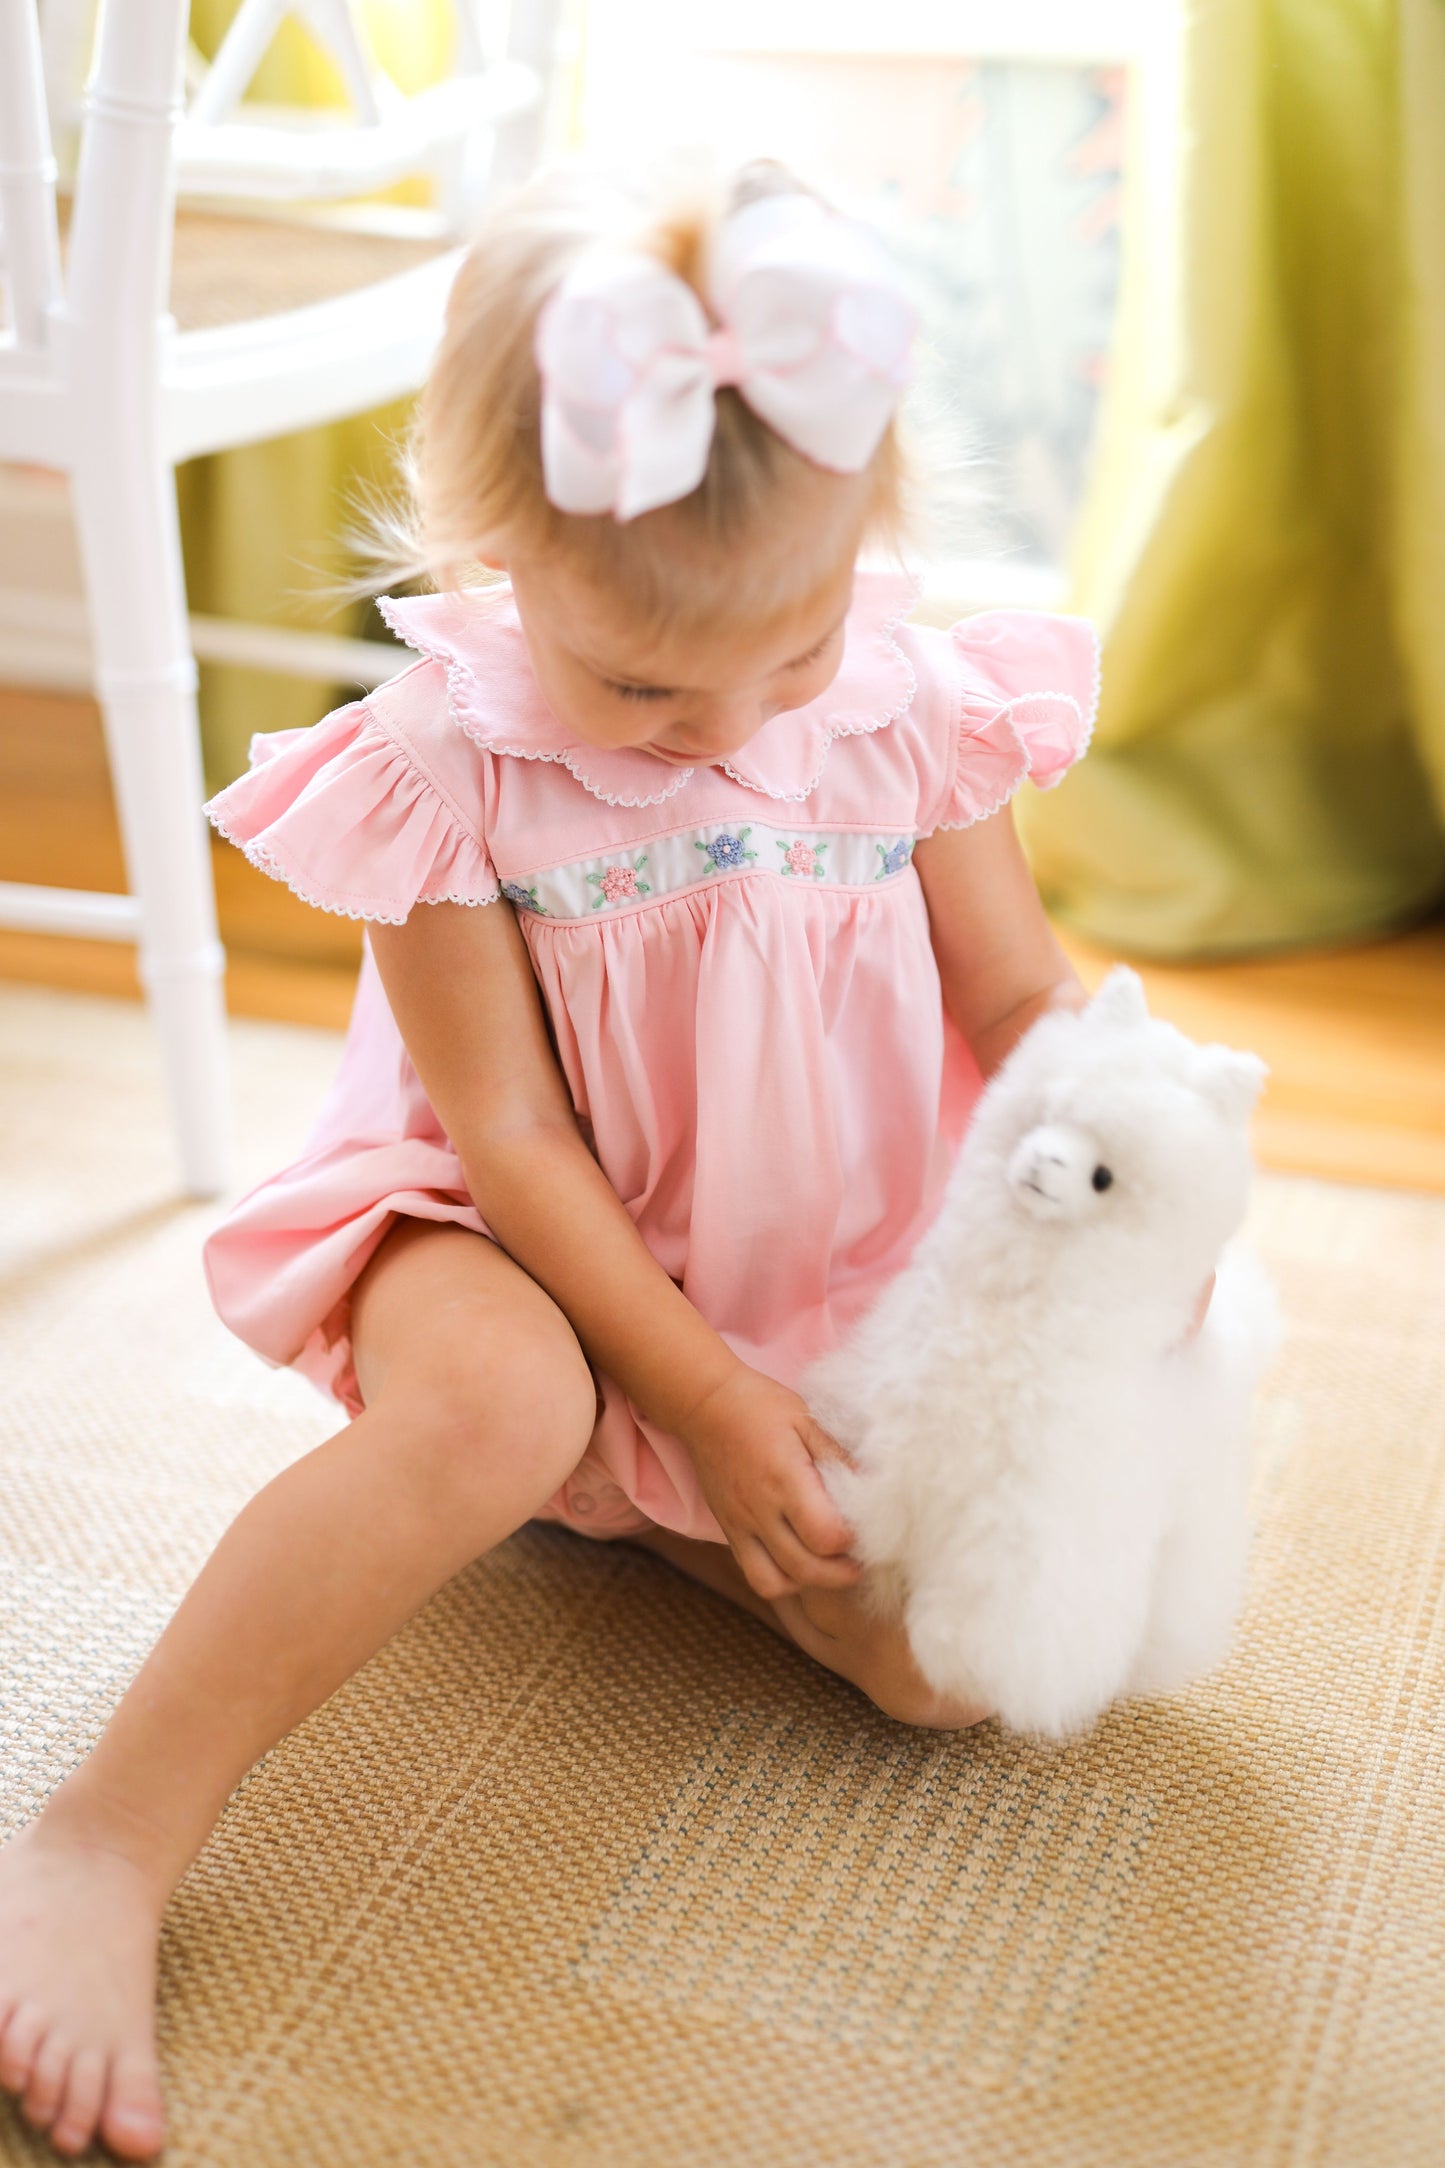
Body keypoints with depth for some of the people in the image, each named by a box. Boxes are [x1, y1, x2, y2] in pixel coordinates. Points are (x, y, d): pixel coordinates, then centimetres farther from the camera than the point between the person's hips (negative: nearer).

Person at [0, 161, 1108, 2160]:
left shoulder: (912, 711, -7)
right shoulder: (445, 765, -17)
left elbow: (1026, 1001, 3)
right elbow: (511, 1132, -16)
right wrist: (709, 1405, -20)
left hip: (845, 1300, 4)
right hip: (535, 1257, -4)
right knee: (485, 1400, -40)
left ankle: (625, 1503, 8)